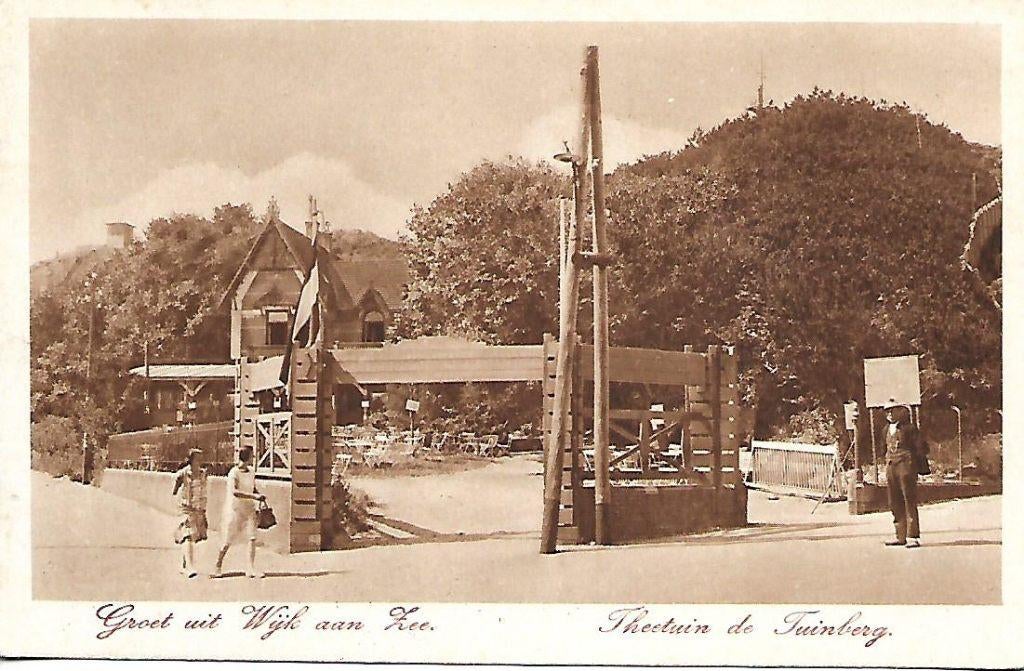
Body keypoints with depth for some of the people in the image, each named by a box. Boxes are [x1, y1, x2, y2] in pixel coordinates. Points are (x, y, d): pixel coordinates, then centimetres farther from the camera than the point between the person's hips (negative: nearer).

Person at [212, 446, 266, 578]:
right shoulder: (234, 473, -16)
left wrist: (259, 495, 0)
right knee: (228, 541, 2)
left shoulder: (251, 471, 6)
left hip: (249, 508, 5)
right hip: (235, 509, -5)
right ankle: (218, 566, 20)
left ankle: (251, 569, -5)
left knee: (252, 538, -7)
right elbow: (235, 492, -29)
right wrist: (254, 496, -35)